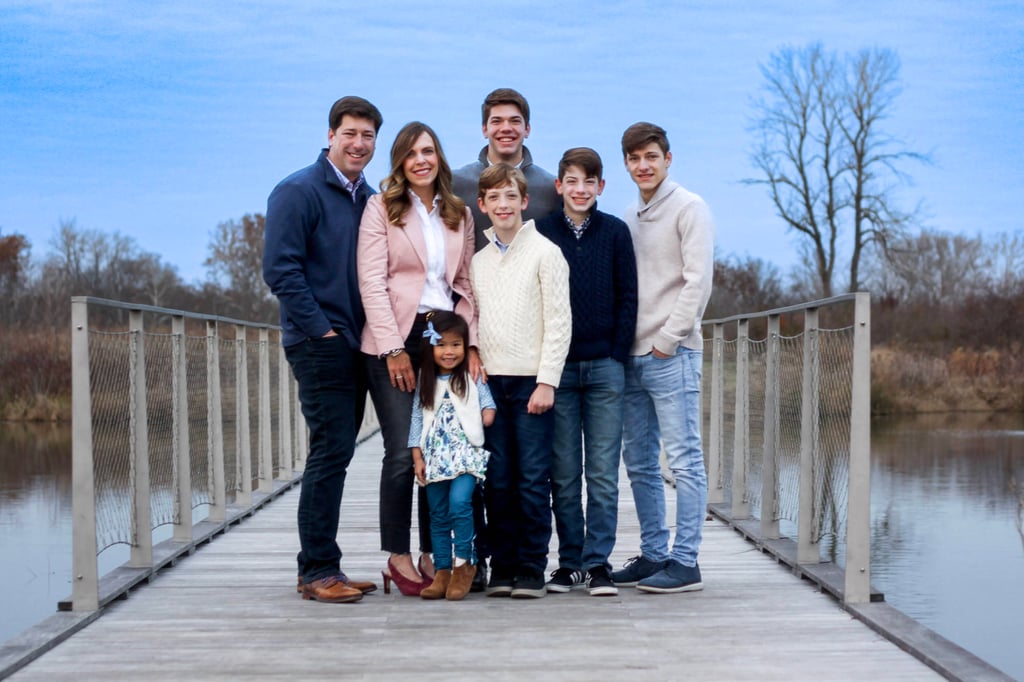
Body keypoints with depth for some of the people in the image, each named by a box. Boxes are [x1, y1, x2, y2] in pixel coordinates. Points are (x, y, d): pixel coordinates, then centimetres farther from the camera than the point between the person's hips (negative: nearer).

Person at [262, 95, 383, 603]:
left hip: (357, 345, 8)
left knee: (335, 453, 9)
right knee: (331, 451, -10)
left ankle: (322, 567, 16)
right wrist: (321, 328, -16)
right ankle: (318, 571, -4)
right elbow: (280, 269, -14)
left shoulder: (369, 199, 16)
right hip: (320, 345, -7)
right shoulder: (298, 192, -7)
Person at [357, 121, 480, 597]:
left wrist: (471, 341, 0)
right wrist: (394, 348, -13)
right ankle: (398, 557, 3)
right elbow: (372, 281, -6)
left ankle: (433, 555, 13)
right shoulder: (381, 208, 1)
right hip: (396, 340, -4)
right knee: (402, 452, -8)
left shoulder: (459, 214, 14)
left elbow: (466, 283, 13)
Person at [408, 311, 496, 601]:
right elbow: (417, 420, 8)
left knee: (459, 502, -22)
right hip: (435, 457, 3)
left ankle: (464, 563, -9)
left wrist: (489, 414, -14)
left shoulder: (473, 378, 4)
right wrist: (417, 458, 3)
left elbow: (487, 403, 9)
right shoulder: (424, 383, 9)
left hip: (466, 454, -3)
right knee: (438, 514, 6)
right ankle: (442, 571, 12)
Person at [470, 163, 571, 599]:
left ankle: (531, 569, 4)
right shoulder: (477, 262, 14)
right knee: (497, 479, 4)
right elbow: (472, 323, 16)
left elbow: (559, 322, -5)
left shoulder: (544, 252, 0)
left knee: (533, 479, -3)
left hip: (532, 380, -4)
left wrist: (547, 381, -11)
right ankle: (502, 567, 12)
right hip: (491, 382, 4)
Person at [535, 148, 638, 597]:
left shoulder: (615, 232, 5)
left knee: (603, 472, 1)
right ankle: (569, 560, 14)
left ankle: (598, 561, 7)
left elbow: (628, 298, 6)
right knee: (563, 473, 4)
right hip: (557, 369, 0)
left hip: (605, 369, 0)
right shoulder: (540, 234, 4)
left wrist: (617, 355, -2)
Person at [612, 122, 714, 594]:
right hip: (632, 358, 8)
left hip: (672, 355, -8)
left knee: (683, 459, -5)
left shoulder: (689, 208, -4)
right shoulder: (629, 218, 17)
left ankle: (684, 562, -2)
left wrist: (668, 340, -13)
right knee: (639, 462, 10)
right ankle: (653, 554, 18)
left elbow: (698, 280, -12)